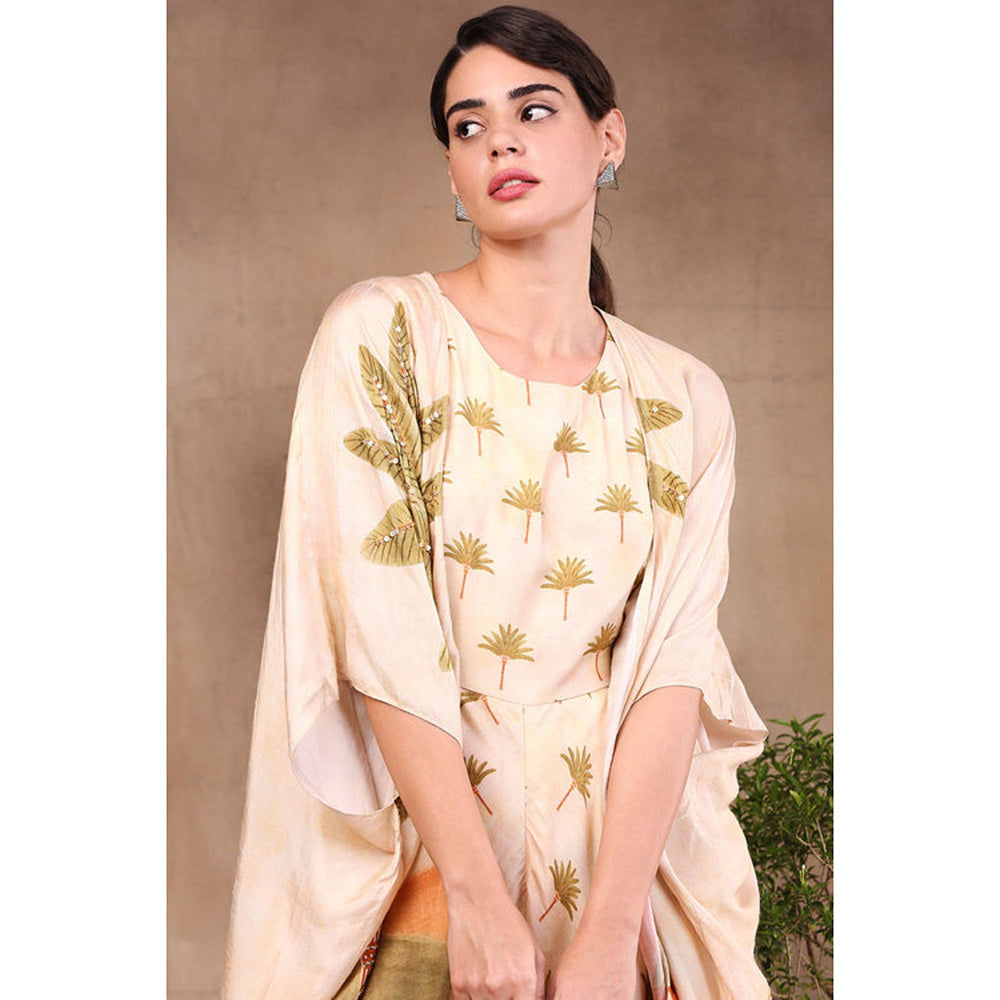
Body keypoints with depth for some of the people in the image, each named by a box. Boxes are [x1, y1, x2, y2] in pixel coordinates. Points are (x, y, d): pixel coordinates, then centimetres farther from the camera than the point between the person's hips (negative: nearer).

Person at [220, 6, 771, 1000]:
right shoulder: (380, 332, -5)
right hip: (424, 846, -2)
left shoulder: (684, 399, 2)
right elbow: (382, 637, -12)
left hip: (631, 851, 2)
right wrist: (482, 900, -18)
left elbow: (672, 664, -8)